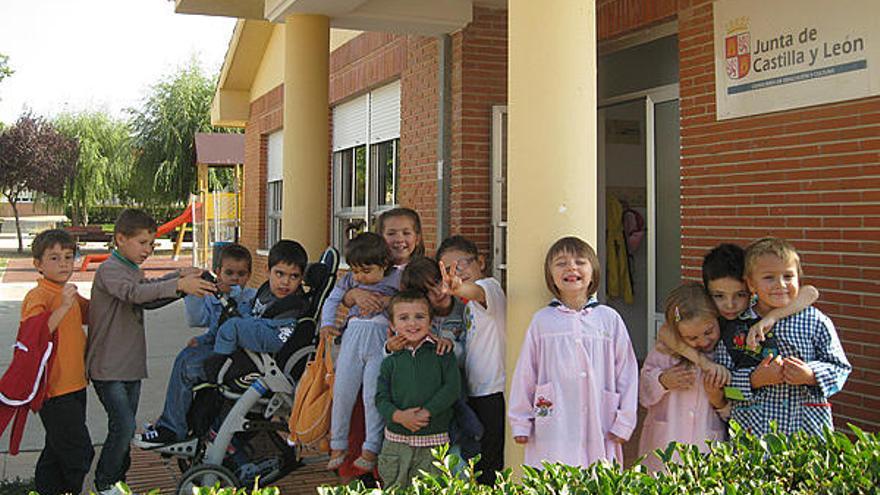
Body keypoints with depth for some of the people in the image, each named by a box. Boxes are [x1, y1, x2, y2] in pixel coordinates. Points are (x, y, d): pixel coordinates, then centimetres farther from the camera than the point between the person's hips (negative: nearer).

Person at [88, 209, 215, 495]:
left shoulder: (133, 270, 15)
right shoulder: (109, 270, -15)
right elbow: (134, 292, -34)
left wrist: (180, 276, 12)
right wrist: (178, 285, -45)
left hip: (131, 364, 9)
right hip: (108, 366, -9)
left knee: (125, 427, 13)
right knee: (123, 425, -11)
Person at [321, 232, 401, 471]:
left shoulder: (396, 279, 1)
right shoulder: (350, 280, 11)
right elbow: (332, 299, 22)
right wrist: (327, 324, 10)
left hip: (380, 341, -4)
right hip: (353, 337, 4)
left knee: (373, 395, -8)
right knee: (342, 392, 4)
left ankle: (371, 450, 2)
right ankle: (338, 446, 18)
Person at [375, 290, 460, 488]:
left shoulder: (442, 355, 0)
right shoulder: (390, 362, 5)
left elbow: (452, 389, -9)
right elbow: (381, 398, 1)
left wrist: (426, 412, -16)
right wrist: (398, 416, -18)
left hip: (433, 442, -2)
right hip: (396, 441, 2)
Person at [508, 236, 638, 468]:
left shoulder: (609, 319, 3)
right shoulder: (542, 320, 3)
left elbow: (627, 371, 7)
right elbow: (525, 374, 8)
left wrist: (623, 423, 5)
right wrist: (520, 423, 8)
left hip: (598, 426, 1)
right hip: (552, 429, 0)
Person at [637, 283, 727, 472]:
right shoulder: (665, 350, -1)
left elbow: (734, 412, 5)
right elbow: (643, 393, 4)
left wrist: (719, 399, -14)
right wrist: (662, 381, -13)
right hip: (665, 444, 1)